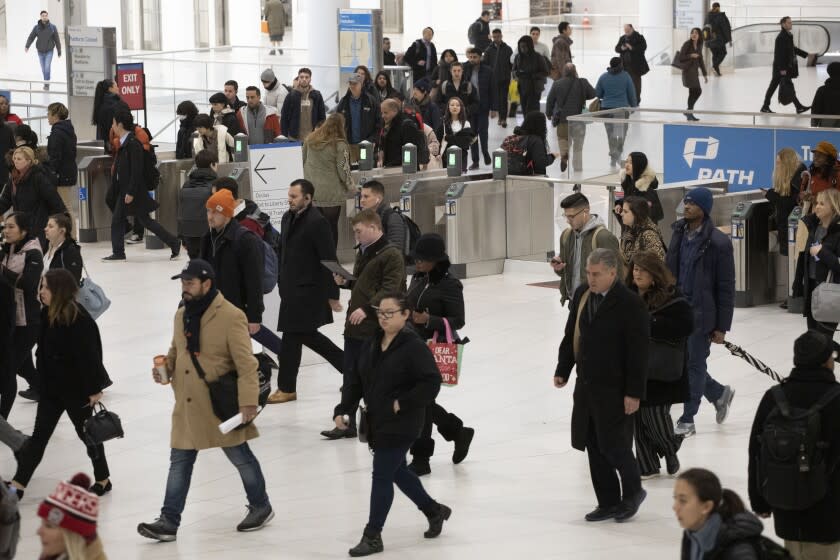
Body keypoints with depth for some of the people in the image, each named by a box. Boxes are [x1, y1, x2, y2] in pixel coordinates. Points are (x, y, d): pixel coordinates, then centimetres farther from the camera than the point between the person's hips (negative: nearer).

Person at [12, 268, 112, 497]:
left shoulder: (80, 320, -24)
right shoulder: (47, 314, 0)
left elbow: (90, 356, -21)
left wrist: (93, 389, -18)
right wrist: (42, 383, 14)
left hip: (76, 388, -7)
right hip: (51, 387, 7)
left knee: (86, 432, 10)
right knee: (39, 435, 7)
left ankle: (103, 480, 27)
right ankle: (18, 484, 7)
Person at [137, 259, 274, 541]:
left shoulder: (231, 317, -16)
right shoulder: (182, 314, 8)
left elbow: (246, 363, -18)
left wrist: (248, 401, -23)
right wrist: (165, 367, 0)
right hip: (188, 406, 7)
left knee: (240, 456, 10)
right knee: (179, 462, 6)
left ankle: (261, 507, 29)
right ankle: (169, 522, 8)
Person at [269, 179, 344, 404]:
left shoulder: (318, 223, -16)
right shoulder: (288, 218, 10)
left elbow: (329, 261, -16)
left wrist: (332, 295, -15)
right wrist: (282, 283, 16)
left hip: (308, 291, -9)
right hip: (291, 289, 9)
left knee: (292, 337, -4)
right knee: (307, 335, 14)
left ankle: (287, 388, 7)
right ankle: (349, 365, 26)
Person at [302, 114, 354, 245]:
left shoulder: (310, 140, 1)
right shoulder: (339, 145, -14)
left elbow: (303, 161, 12)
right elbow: (343, 170, -11)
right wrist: (351, 186, 5)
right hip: (331, 194, -5)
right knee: (331, 227, 4)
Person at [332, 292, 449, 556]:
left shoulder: (414, 347, -17)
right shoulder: (371, 345, 6)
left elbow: (432, 381, -21)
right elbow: (355, 380, 9)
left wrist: (403, 403, -20)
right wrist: (343, 410, -1)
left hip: (400, 425, -8)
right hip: (376, 423, 8)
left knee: (382, 475, -5)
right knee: (397, 472, 19)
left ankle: (372, 536, 5)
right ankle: (435, 511, 40)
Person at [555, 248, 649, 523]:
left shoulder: (631, 304, -15)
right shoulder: (581, 295, 6)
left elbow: (638, 352, -15)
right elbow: (571, 335, 16)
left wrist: (634, 393, -17)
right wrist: (562, 370, 10)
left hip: (614, 389, -7)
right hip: (586, 385, 7)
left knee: (613, 444, -3)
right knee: (594, 446, 10)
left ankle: (632, 491, 21)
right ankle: (608, 502, 20)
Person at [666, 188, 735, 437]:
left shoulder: (718, 242, -12)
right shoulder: (679, 234, 7)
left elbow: (726, 287, -10)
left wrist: (721, 326, -11)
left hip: (701, 313, -6)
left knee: (694, 364, 2)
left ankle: (687, 420, 13)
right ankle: (719, 393, 34)